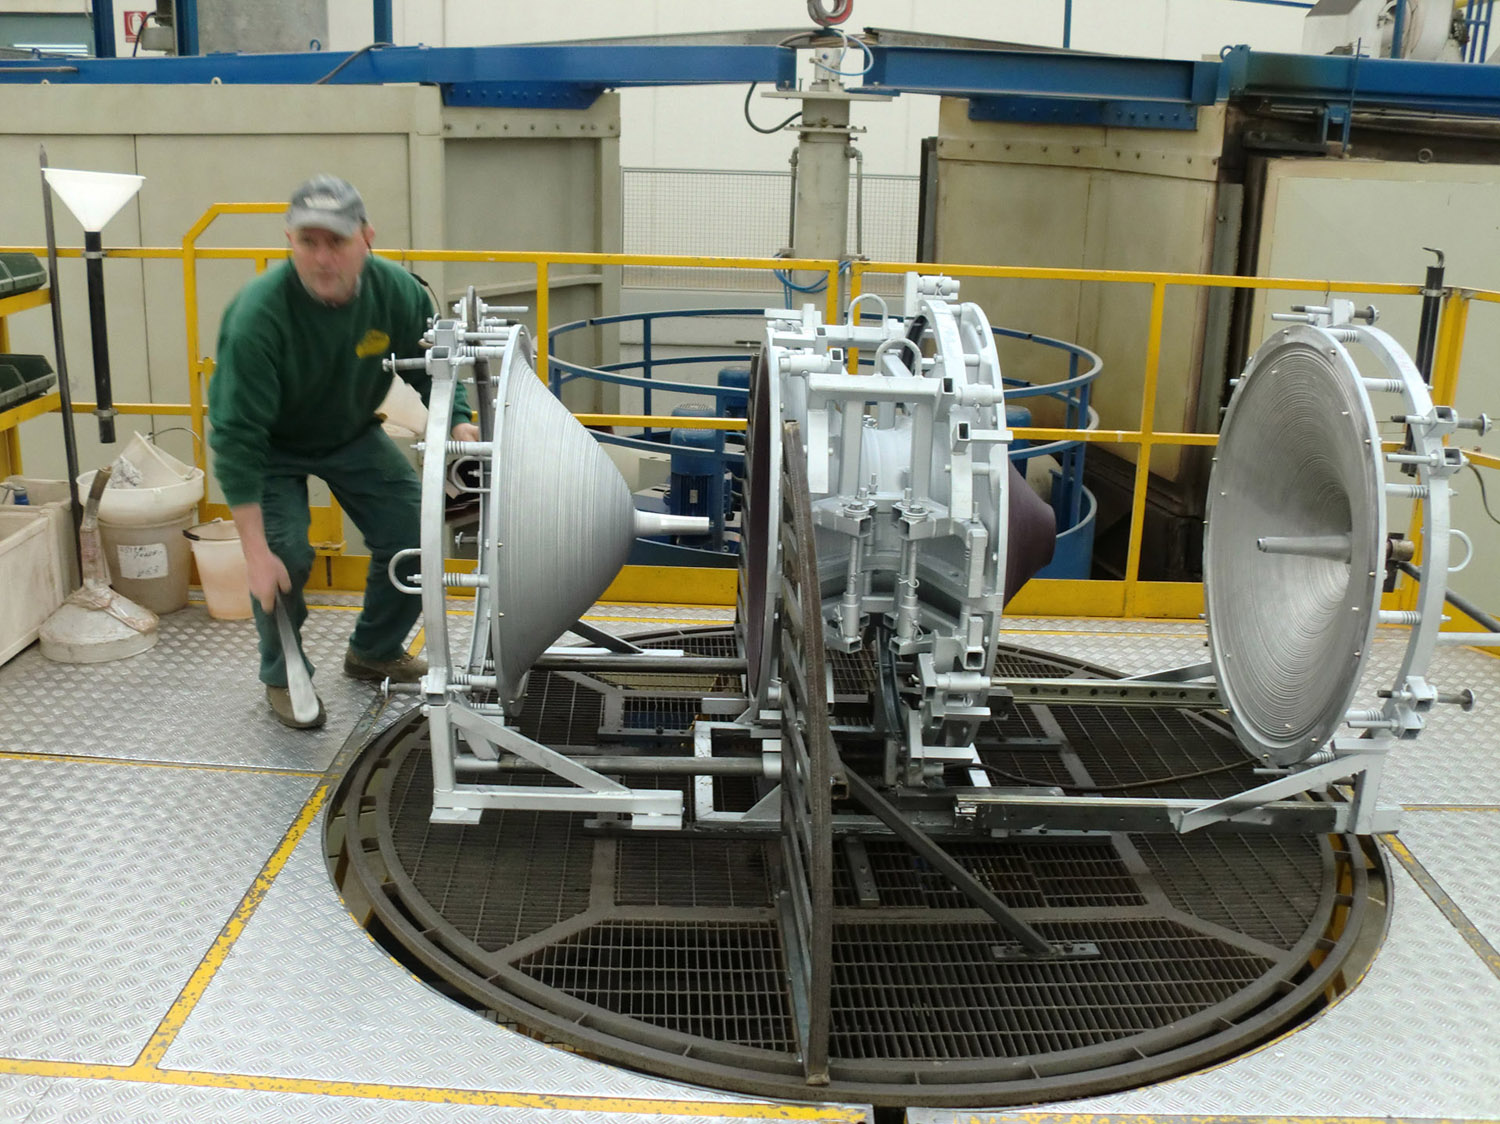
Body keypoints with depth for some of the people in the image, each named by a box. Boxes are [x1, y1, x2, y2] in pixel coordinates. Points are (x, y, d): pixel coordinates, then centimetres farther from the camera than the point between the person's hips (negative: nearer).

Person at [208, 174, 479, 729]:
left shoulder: (397, 291, -23)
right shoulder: (258, 315, -36)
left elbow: (431, 368, -4)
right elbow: (237, 437, -35)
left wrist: (457, 421, -25)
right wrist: (256, 551, -37)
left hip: (352, 432, 5)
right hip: (272, 445, -4)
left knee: (412, 533, -2)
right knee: (285, 554, -20)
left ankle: (374, 651, 24)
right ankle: (282, 677, 7)